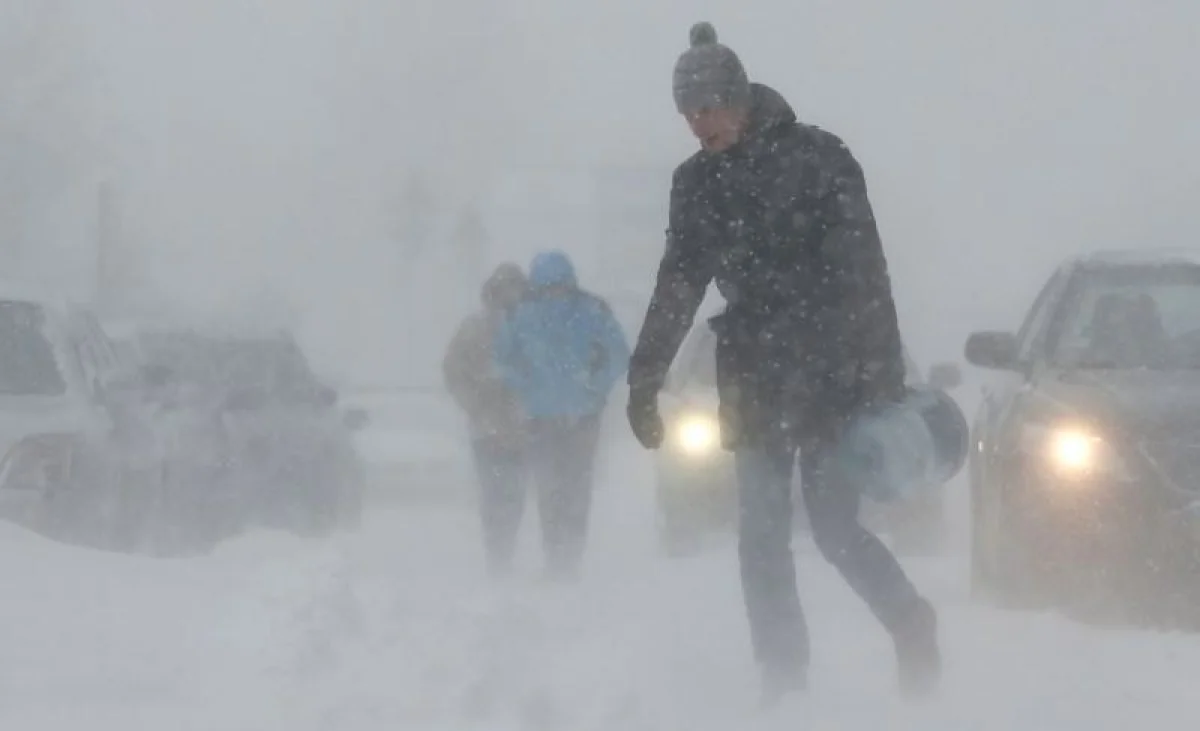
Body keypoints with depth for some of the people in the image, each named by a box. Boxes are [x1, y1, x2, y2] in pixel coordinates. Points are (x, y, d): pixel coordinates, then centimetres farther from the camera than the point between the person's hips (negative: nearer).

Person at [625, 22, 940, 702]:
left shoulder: (817, 157, -8)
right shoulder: (698, 182, 6)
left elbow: (862, 270, -11)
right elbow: (679, 287, 13)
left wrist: (884, 375, -17)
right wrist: (645, 381, 9)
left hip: (832, 373, -5)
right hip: (757, 375, 5)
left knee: (834, 525, -4)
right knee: (762, 534, -1)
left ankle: (913, 626, 20)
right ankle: (784, 677, 4)